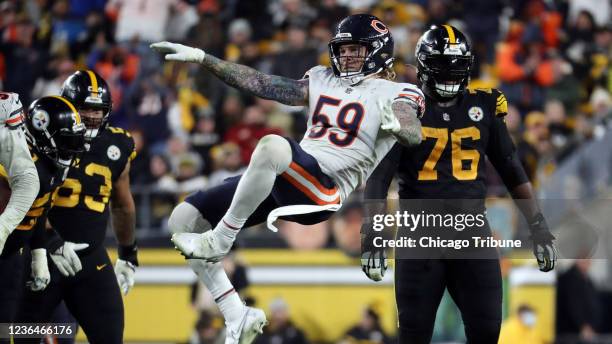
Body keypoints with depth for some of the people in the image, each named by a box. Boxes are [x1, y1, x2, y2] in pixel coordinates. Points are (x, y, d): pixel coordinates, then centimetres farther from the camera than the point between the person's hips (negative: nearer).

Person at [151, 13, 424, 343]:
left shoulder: (392, 94, 2)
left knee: (273, 145, -40)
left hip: (325, 189, -8)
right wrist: (202, 58, 16)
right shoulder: (323, 80, 22)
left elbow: (413, 134, -17)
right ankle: (237, 318, 3)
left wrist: (397, 123, -42)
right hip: (279, 181, 8)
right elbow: (264, 85, 21)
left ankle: (220, 239, -25)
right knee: (183, 220, 0)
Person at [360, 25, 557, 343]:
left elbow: (512, 170, 13)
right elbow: (379, 177, -8)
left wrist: (538, 228, 8)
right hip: (420, 232, -2)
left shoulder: (483, 108, 7)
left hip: (470, 230, 2)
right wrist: (372, 234, -18)